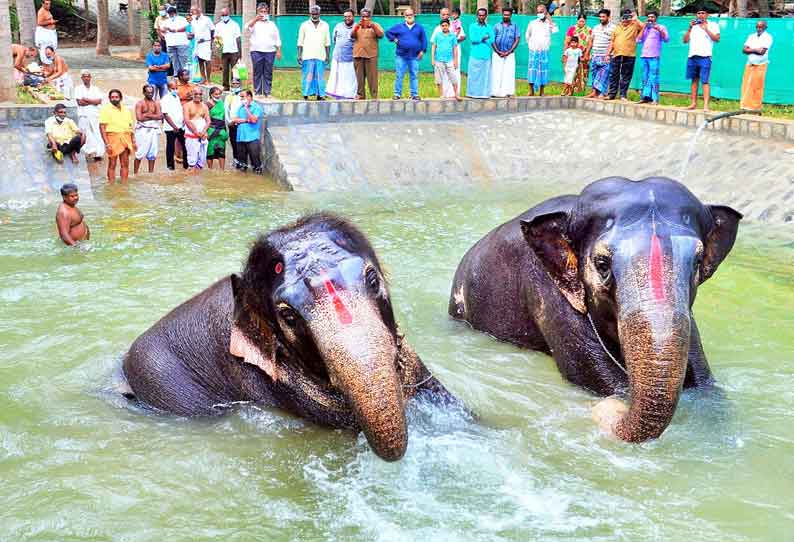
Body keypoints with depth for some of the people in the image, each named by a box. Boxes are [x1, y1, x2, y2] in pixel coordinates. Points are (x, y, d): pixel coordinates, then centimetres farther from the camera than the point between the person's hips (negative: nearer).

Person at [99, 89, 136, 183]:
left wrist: (133, 141, 11)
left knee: (125, 164, 5)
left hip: (126, 139, 5)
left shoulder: (126, 110, 16)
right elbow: (102, 127, -6)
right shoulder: (106, 109, 0)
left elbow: (130, 126, 20)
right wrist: (107, 143, -15)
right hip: (113, 137, -5)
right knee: (112, 164, -4)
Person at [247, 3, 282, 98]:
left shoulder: (272, 24, 16)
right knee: (257, 73, -1)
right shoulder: (255, 23, 9)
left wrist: (278, 51, 7)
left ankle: (267, 93, 4)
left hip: (270, 51, 2)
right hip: (256, 51, -2)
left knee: (268, 74, 1)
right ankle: (258, 93, 2)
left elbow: (277, 39, 16)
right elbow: (247, 27, -14)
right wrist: (255, 19, -25)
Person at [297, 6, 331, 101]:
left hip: (320, 56, 1)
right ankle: (306, 95, -2)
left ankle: (320, 95, 0)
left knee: (320, 76, -2)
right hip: (307, 56, -1)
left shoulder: (325, 25, 10)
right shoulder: (304, 25, 6)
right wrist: (299, 55, -2)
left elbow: (327, 42, 11)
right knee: (307, 76, -4)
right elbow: (300, 42, 6)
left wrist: (328, 55, 5)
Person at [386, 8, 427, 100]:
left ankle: (414, 94, 8)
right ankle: (397, 94, 5)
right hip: (401, 56, 0)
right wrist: (394, 39, 2)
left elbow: (424, 40, 12)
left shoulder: (419, 27, 9)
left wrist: (422, 51, 3)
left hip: (414, 57, 1)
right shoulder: (399, 27, 8)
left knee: (414, 76, 3)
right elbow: (388, 32, 14)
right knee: (399, 76, -1)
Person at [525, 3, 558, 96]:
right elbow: (527, 36, 19)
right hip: (533, 51, 0)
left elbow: (555, 30, -15)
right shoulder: (532, 23, 7)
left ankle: (542, 92, 5)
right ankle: (531, 91, -1)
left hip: (544, 51, 0)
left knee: (543, 70, 0)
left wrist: (549, 19, -11)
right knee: (532, 69, -5)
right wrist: (530, 45, 12)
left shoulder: (549, 23, 4)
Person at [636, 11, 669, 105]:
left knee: (653, 78, -10)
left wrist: (659, 30, -13)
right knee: (645, 78, 4)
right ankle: (645, 97, 6)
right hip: (643, 56, 5)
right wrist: (643, 29, 4)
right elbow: (638, 40, 11)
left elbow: (666, 39, -2)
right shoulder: (644, 28, 22)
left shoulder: (660, 27, 10)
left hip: (654, 57, -5)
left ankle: (655, 99, -12)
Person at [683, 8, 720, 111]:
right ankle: (693, 103, 15)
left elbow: (717, 38, -6)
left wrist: (706, 29, -10)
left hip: (705, 57, -5)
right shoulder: (693, 26, 17)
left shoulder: (712, 25, 6)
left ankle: (706, 105, -14)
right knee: (694, 80, 9)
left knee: (705, 81, -10)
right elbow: (685, 40, 12)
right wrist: (690, 28, 1)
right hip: (692, 56, 5)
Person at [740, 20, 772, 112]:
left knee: (757, 87, -3)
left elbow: (762, 51, -15)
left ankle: (756, 107, 1)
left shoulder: (768, 37, -3)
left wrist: (751, 50, -4)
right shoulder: (751, 36, 13)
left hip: (760, 65, -5)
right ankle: (745, 106, 5)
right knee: (746, 86, 1)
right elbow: (744, 50, 4)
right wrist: (756, 50, -9)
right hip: (749, 64, 5)